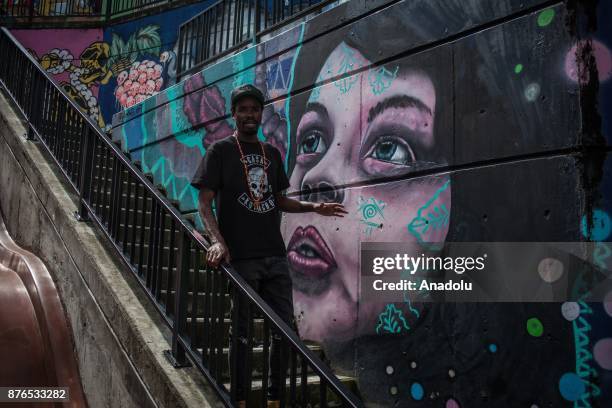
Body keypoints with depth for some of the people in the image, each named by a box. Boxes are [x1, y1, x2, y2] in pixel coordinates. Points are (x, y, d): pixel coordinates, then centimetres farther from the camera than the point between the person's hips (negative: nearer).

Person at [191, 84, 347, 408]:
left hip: (275, 256, 5)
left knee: (284, 329, 8)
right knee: (242, 333, 3)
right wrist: (217, 241, -22)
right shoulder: (221, 150, 0)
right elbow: (204, 203, -6)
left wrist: (313, 208, 8)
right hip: (240, 258, -5)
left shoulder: (271, 153, 15)